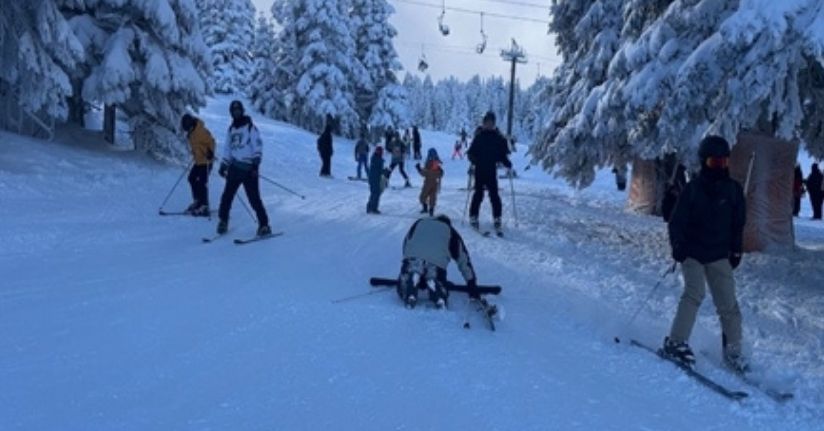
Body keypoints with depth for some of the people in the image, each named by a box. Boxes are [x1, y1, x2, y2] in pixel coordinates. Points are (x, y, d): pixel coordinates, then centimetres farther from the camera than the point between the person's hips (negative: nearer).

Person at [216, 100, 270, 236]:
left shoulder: (250, 127, -2)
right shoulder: (231, 129, 17)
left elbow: (257, 146, -10)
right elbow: (227, 148, 24)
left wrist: (256, 163, -21)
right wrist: (223, 165, 19)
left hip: (249, 169, -6)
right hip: (235, 168, 6)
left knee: (254, 199, -8)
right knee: (227, 196, 3)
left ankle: (264, 225, -1)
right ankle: (223, 221, 18)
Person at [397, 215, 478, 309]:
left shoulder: (419, 223, 36)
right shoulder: (450, 231, 31)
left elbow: (406, 245, 40)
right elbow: (464, 260, 32)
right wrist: (473, 286, 38)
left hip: (412, 257, 1)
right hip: (437, 262, 0)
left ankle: (412, 280, -16)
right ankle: (434, 284, -17)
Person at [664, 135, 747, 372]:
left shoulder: (733, 189, 4)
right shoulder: (693, 189, -5)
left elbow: (738, 223, 13)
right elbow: (677, 221, -3)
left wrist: (736, 251, 9)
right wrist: (678, 246, -15)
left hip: (719, 255, 3)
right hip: (693, 252, -3)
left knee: (728, 302, -1)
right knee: (695, 293, -19)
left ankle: (733, 349, 10)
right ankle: (675, 342, -14)